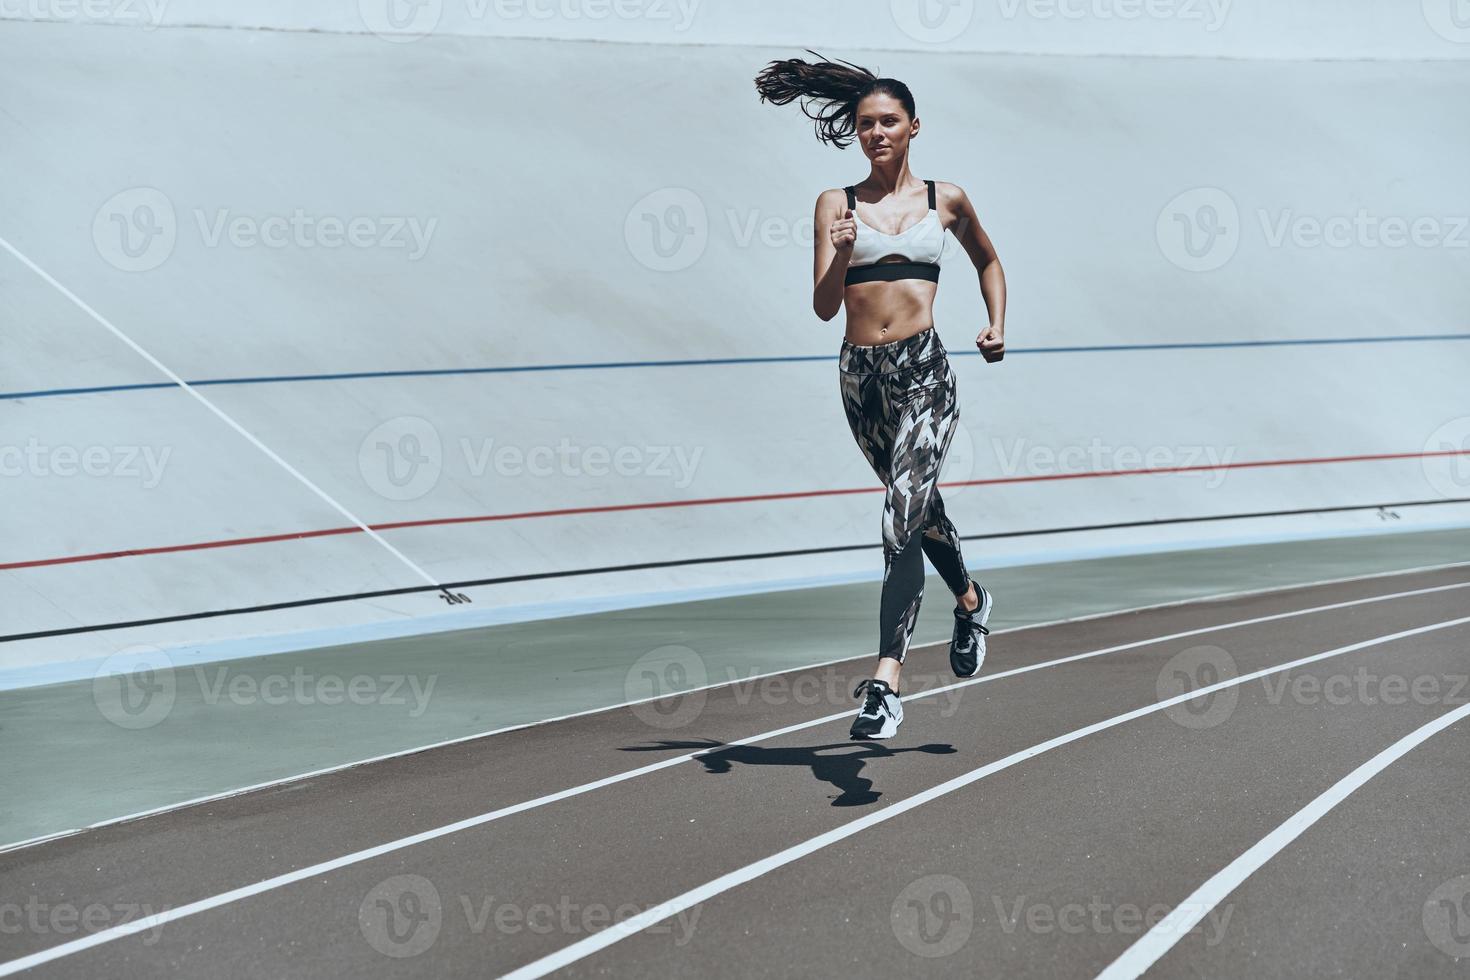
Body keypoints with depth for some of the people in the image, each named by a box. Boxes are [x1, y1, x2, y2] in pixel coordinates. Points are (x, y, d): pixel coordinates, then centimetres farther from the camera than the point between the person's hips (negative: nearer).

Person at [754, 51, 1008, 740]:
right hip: (860, 374, 3)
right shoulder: (836, 205, 5)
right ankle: (970, 599, 51)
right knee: (918, 507, 21)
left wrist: (996, 325, 13)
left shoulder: (946, 200, 6)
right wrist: (840, 256, -19)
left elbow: (987, 261, 25)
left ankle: (886, 680, -22)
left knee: (902, 518, -17)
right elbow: (823, 306, -2)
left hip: (924, 372, -3)